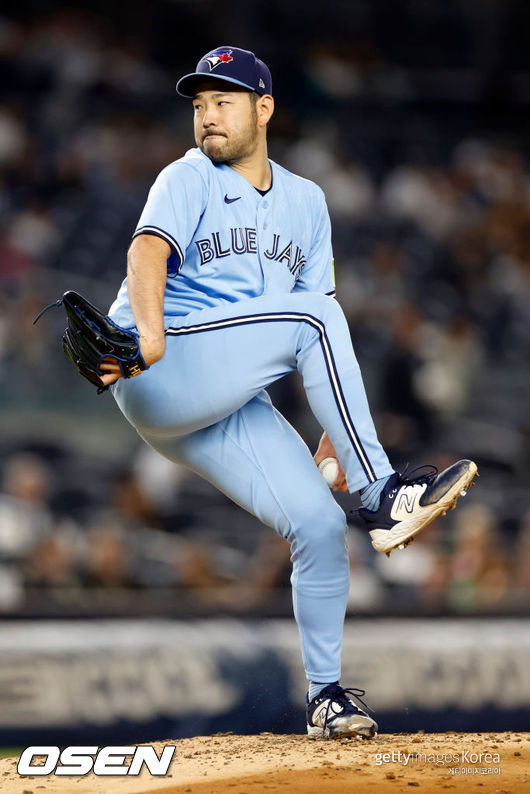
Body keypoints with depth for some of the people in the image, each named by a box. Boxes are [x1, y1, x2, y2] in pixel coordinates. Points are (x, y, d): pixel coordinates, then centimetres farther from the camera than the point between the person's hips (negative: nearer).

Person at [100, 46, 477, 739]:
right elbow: (149, 250, -21)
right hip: (158, 375, -6)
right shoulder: (189, 180, 0)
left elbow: (323, 334, 16)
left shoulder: (306, 201, 18)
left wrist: (339, 427, 6)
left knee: (319, 522, -9)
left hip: (232, 405, 6)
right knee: (314, 315, -24)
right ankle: (382, 497, -24)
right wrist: (151, 331, -41)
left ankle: (326, 694, 6)